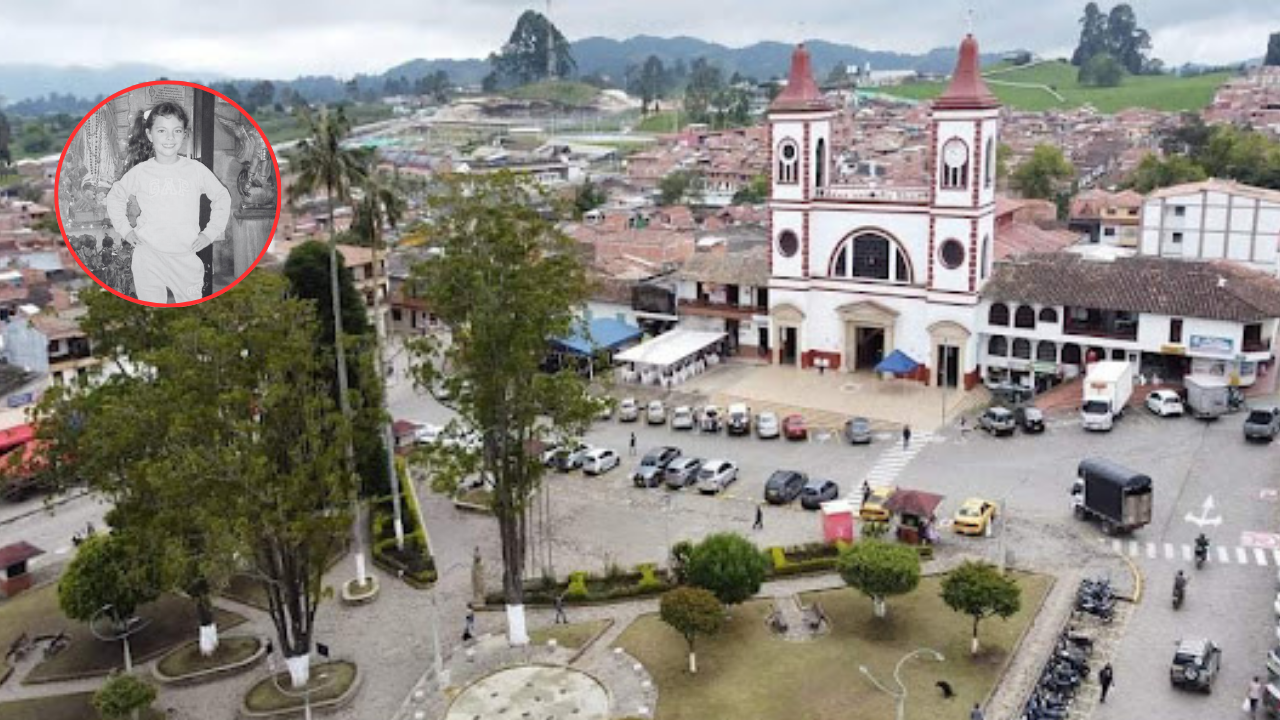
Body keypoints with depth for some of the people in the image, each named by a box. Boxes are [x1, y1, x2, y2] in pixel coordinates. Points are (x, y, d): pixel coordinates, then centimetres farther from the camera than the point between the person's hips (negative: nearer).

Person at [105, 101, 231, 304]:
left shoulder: (196, 170, -2)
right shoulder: (140, 172, -1)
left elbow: (222, 198, 9)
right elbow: (115, 197, 15)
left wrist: (210, 232, 3)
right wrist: (125, 230, 6)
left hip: (186, 257, 0)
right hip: (148, 256, 0)